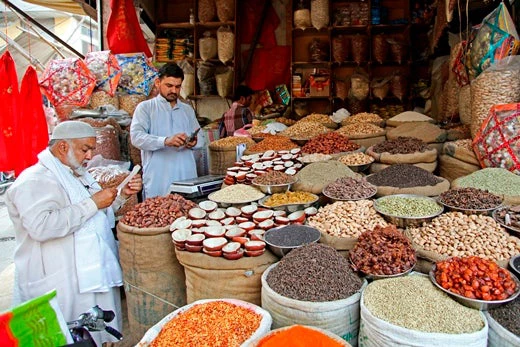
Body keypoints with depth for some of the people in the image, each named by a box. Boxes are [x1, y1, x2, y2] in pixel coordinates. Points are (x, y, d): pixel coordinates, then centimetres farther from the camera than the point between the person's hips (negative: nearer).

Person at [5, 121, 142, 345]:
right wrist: (93, 203, -26)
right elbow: (41, 226, -32)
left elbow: (101, 211, 25)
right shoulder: (35, 181, -15)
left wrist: (123, 195, 6)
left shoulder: (78, 174, 15)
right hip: (62, 287, -9)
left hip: (95, 274, 9)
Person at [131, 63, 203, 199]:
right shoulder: (145, 108, 5)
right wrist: (165, 141, -25)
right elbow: (136, 136, -10)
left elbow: (200, 137, 17)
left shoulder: (188, 110, 19)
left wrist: (194, 142, -8)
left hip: (187, 176, 4)